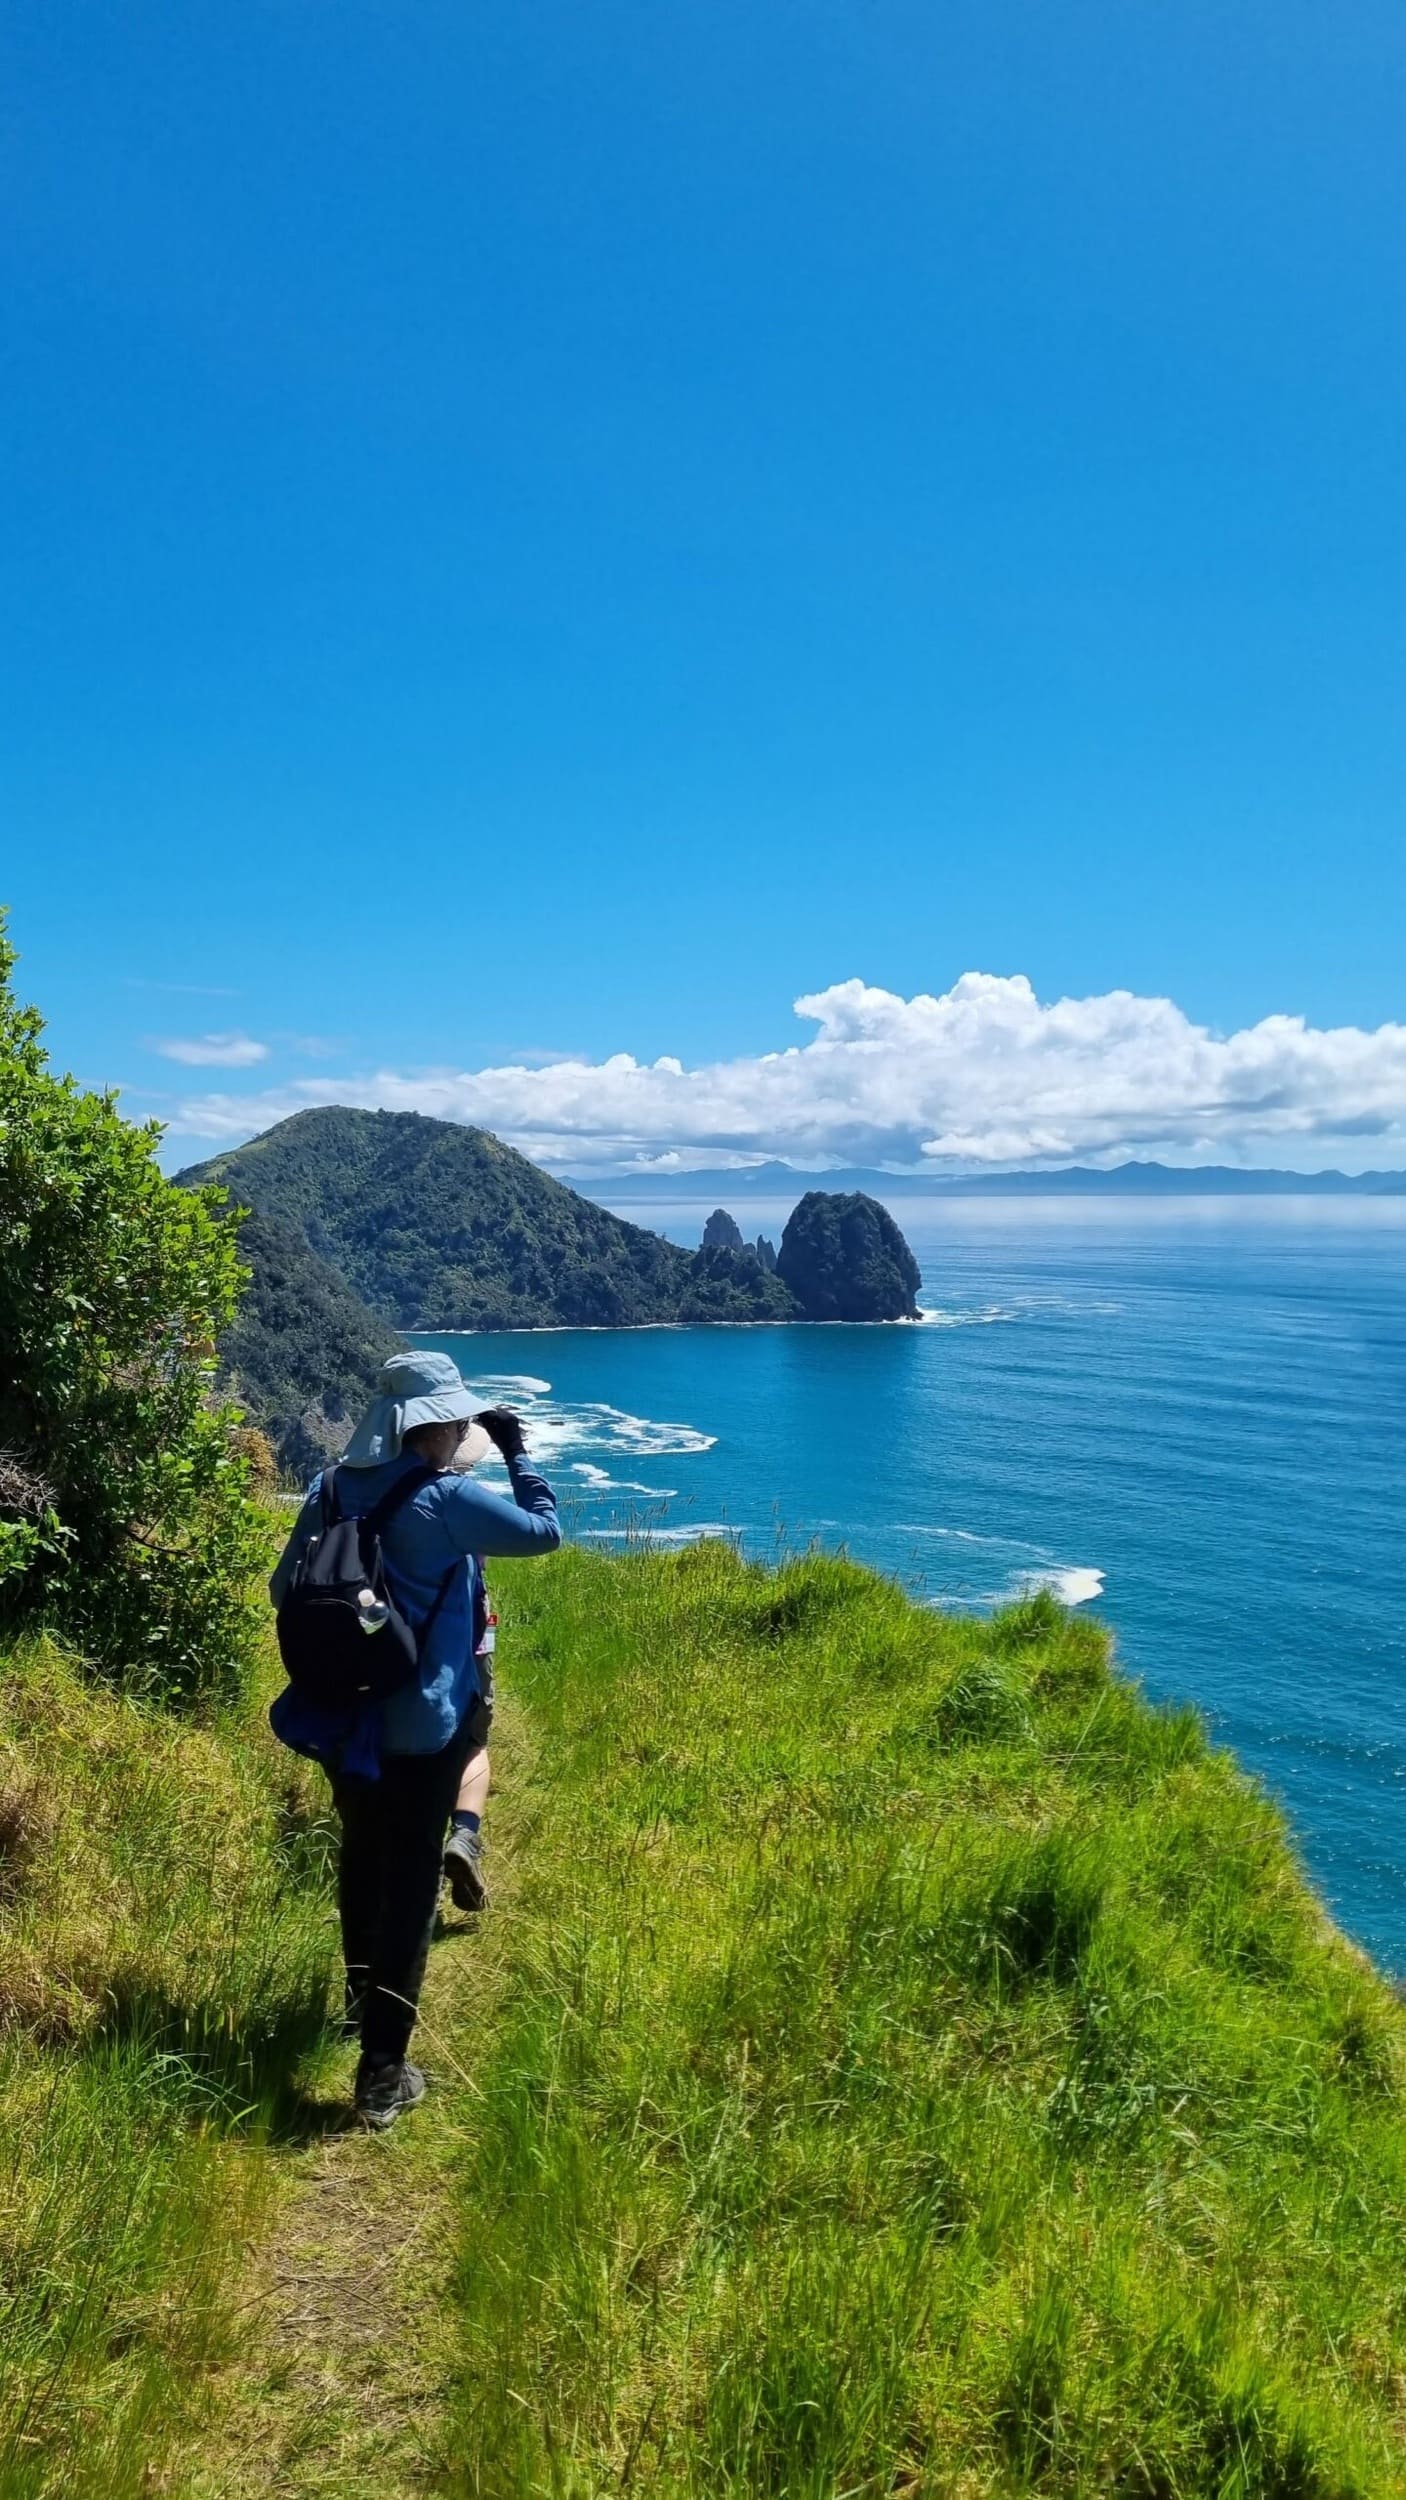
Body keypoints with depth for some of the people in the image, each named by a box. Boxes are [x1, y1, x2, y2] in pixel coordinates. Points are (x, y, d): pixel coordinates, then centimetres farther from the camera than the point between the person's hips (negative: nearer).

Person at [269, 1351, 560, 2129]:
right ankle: (382, 2071, 3)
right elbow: (544, 1531, -9)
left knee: (362, 1857, 25)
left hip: (341, 1717, 6)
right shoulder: (445, 1498, -17)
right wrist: (518, 1453, 1)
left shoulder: (331, 1492, 0)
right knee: (410, 1880, 2)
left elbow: (285, 1589, 8)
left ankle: (362, 2001, 45)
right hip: (421, 1723, -6)